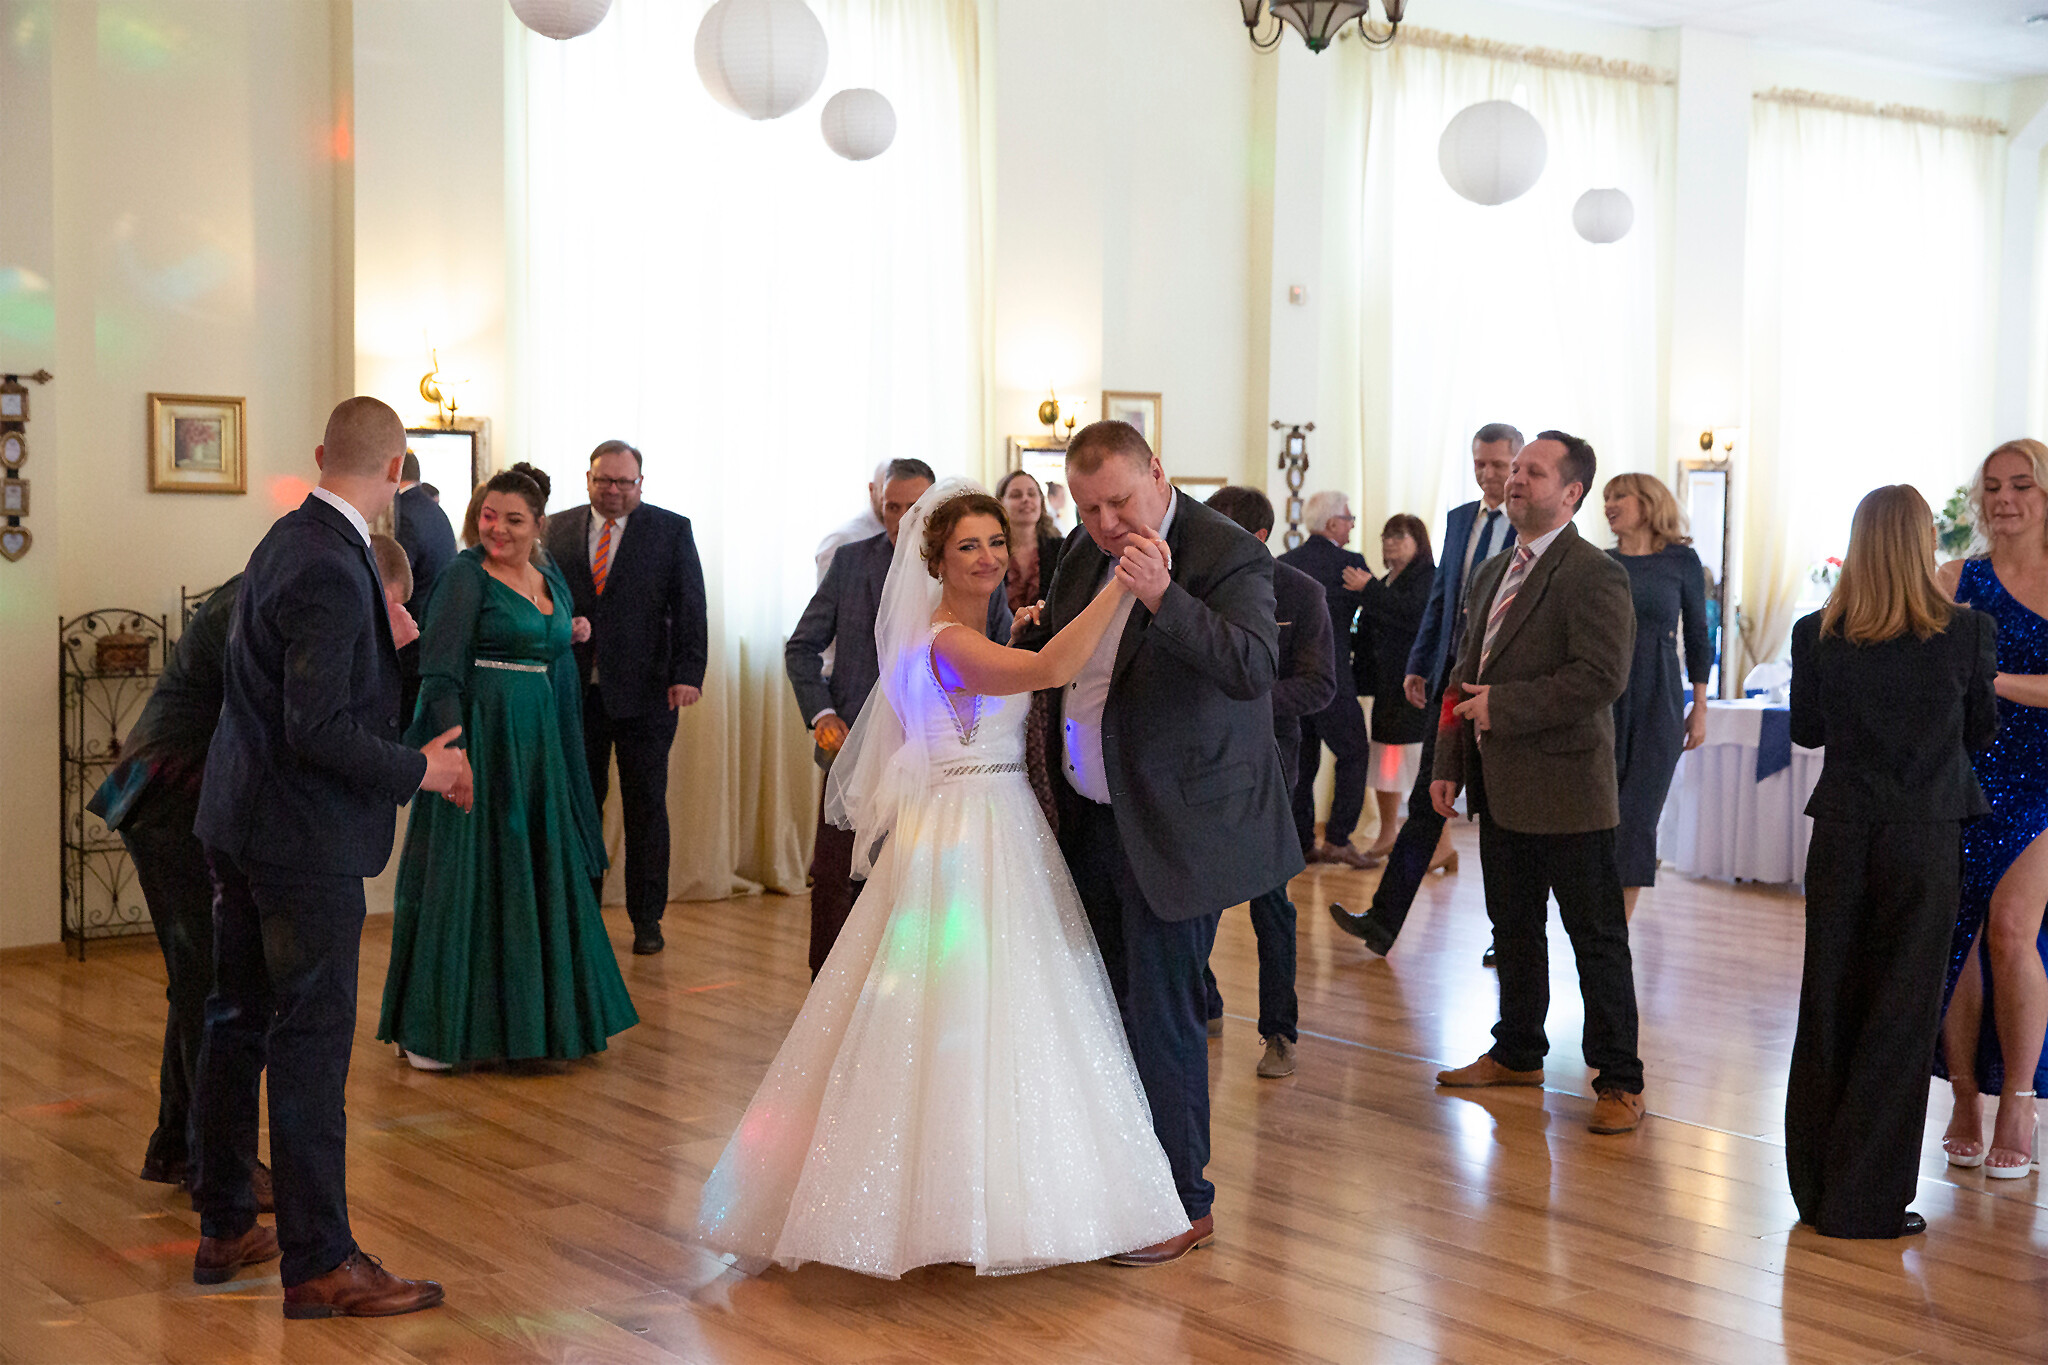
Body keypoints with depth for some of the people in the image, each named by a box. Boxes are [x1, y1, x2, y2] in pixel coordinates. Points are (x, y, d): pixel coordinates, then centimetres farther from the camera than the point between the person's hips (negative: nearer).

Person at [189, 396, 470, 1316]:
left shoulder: (289, 540, 8)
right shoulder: (330, 572, -22)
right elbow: (317, 730, -25)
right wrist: (419, 771, -14)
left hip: (241, 825, 10)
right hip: (305, 837, -10)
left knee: (238, 1023, 17)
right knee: (311, 1042, -2)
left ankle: (224, 1228, 30)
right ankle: (318, 1264, 6)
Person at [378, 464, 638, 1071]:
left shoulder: (552, 577, 13)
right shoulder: (465, 575, -8)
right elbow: (440, 671, -14)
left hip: (540, 744, 7)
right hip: (482, 738, -7)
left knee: (540, 873, 12)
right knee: (465, 875, -4)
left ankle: (531, 1015, 25)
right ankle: (433, 1028, 4)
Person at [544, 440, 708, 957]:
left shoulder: (672, 530, 2)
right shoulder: (558, 529, 10)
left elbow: (690, 608, -2)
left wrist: (688, 674, -12)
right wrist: (558, 625, -9)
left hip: (644, 691, -2)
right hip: (576, 691, 2)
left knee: (646, 807, 4)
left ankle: (647, 918, 13)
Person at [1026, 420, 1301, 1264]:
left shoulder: (1227, 555, -16)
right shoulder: (1086, 551, 8)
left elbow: (1254, 669, -32)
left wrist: (1162, 597, -40)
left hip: (1172, 829, -8)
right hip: (1091, 820, 8)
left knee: (1162, 1012, -2)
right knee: (1102, 1001, 16)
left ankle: (1185, 1204, 13)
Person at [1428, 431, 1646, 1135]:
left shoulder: (1593, 575, -13)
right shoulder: (1491, 572, 14)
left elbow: (1602, 676, -23)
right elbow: (1464, 675, 19)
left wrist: (1504, 705, -19)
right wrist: (1448, 763, 13)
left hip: (1567, 790, -8)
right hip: (1502, 790, 8)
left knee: (1597, 939, 1)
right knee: (1513, 929, 19)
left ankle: (1620, 1082, 9)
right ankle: (1517, 1053, 34)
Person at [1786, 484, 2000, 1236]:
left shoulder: (1818, 634, -6)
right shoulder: (1967, 632, -10)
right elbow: (1980, 731, 3)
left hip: (1842, 834, 2)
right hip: (1925, 838, -2)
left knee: (1828, 1006, 13)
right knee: (1901, 1013, 5)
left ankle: (1817, 1186, 22)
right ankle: (1865, 1198, 8)